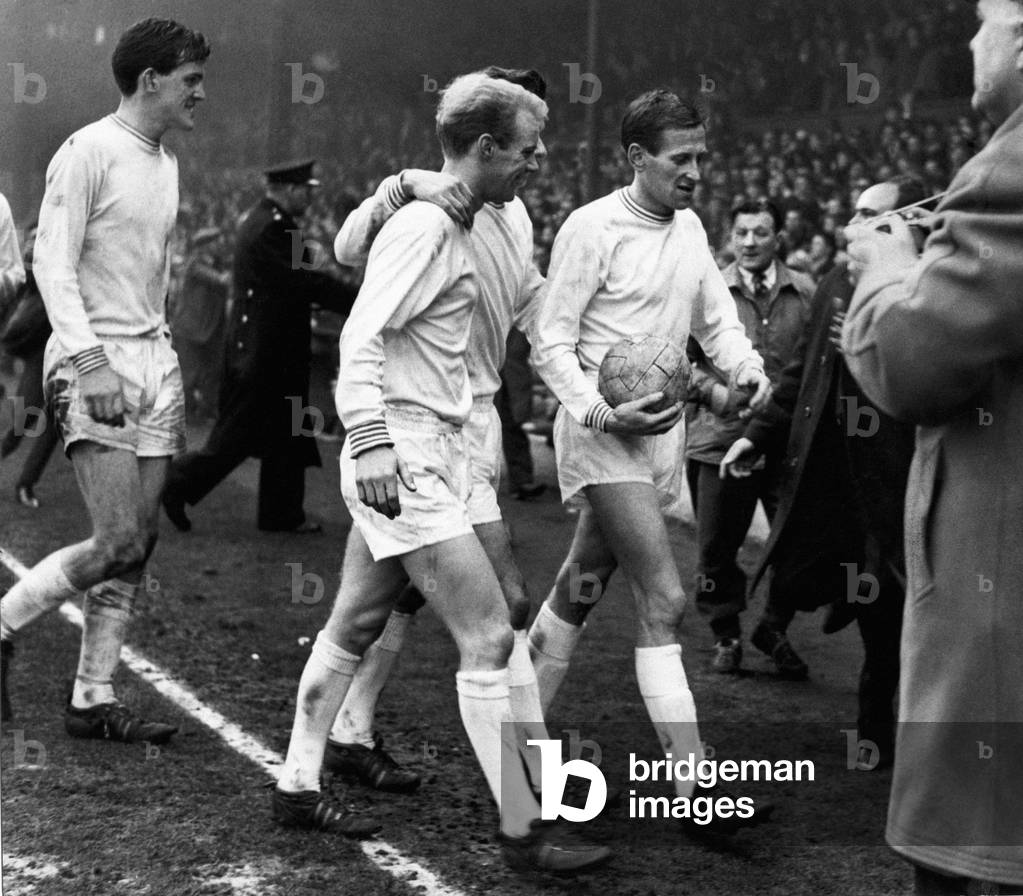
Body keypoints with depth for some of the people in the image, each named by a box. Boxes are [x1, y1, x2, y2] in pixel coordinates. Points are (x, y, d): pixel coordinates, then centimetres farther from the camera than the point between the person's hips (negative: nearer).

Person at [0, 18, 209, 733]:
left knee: (139, 545, 4)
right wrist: (91, 361, -23)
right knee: (119, 543, -13)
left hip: (155, 360, 8)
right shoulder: (88, 151, -8)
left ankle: (94, 698, 11)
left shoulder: (166, 163, 17)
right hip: (96, 362, -8)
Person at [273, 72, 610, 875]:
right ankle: (522, 830, -1)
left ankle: (298, 786, 29)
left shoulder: (451, 226, 13)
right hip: (404, 459, -10)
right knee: (490, 637, -8)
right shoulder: (425, 224, -15)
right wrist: (371, 440, -28)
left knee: (354, 628, 17)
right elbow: (361, 336, -21)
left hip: (429, 455, 10)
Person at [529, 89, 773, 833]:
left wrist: (747, 368, -7)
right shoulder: (593, 228, -12)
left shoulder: (689, 226, 10)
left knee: (580, 592, 15)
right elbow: (552, 341, -10)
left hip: (663, 431, 7)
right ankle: (694, 786, -13)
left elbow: (716, 316, 14)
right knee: (664, 600, -14)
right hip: (603, 435, -7)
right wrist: (599, 411, -22)